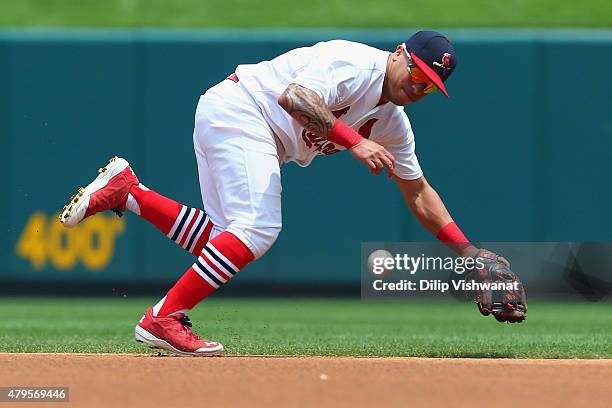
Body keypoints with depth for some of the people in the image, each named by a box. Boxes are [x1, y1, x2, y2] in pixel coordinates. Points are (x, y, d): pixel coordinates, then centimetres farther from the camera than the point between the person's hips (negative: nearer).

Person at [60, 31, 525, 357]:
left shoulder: (393, 121, 10)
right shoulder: (356, 63, -17)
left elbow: (418, 193, 17)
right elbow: (294, 97, -31)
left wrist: (467, 251, 10)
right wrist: (353, 141, -34)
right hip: (235, 109, -10)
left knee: (229, 241, 5)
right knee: (259, 229, -20)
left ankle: (125, 190, 12)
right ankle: (163, 319, -20)